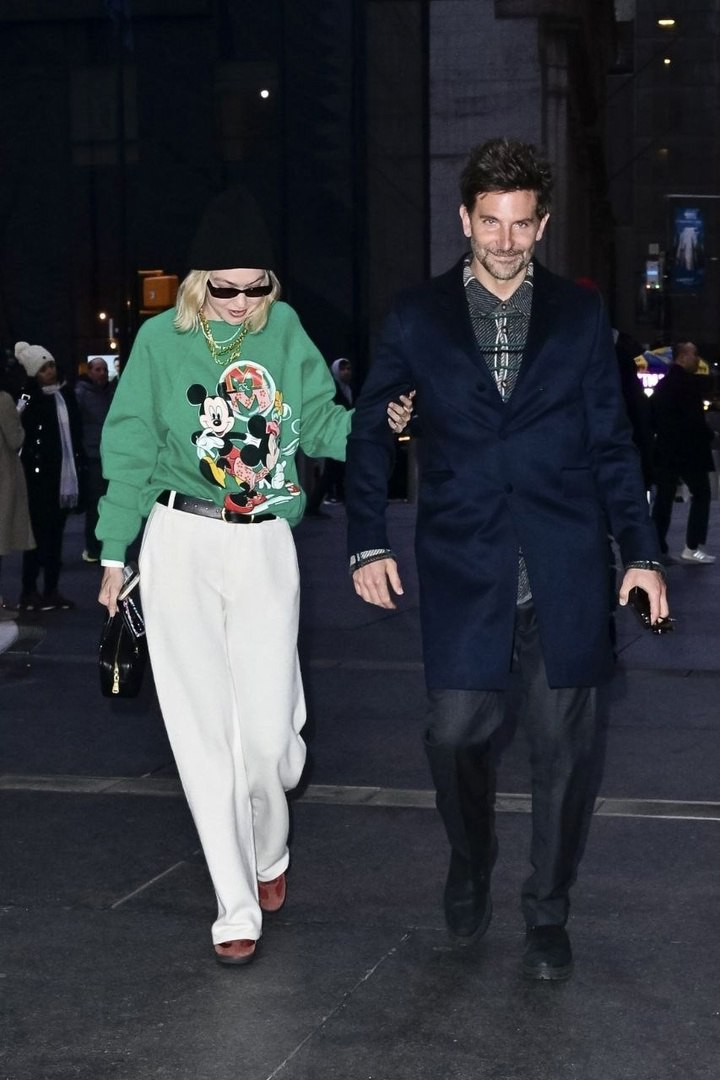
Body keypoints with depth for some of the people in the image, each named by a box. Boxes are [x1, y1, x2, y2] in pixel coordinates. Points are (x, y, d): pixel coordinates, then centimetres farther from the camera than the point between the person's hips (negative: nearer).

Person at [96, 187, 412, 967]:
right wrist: (114, 555, 3)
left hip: (265, 547, 1)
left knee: (268, 731, -4)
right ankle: (236, 908, 8)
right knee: (205, 729, -1)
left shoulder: (284, 331, 4)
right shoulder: (161, 340, -1)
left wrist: (375, 425, -14)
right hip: (182, 543, -1)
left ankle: (267, 854, 29)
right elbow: (131, 451, 3)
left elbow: (321, 423, 6)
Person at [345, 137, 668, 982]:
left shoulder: (579, 315, 8)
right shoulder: (417, 316, 6)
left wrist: (640, 550, 3)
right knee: (456, 732, -3)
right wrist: (367, 544, 0)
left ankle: (547, 913, 20)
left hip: (565, 569, 1)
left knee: (563, 744, 3)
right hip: (463, 565, 0)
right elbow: (369, 432, 9)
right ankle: (470, 862, 28)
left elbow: (610, 440, 9)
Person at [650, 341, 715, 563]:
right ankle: (692, 547, -1)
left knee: (663, 499, 7)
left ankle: (657, 549, 5)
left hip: (666, 449, 7)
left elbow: (653, 415, 13)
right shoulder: (689, 382, -14)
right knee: (701, 495, 4)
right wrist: (708, 436, -5)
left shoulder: (662, 384, 12)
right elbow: (695, 417, -19)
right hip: (688, 449, -7)